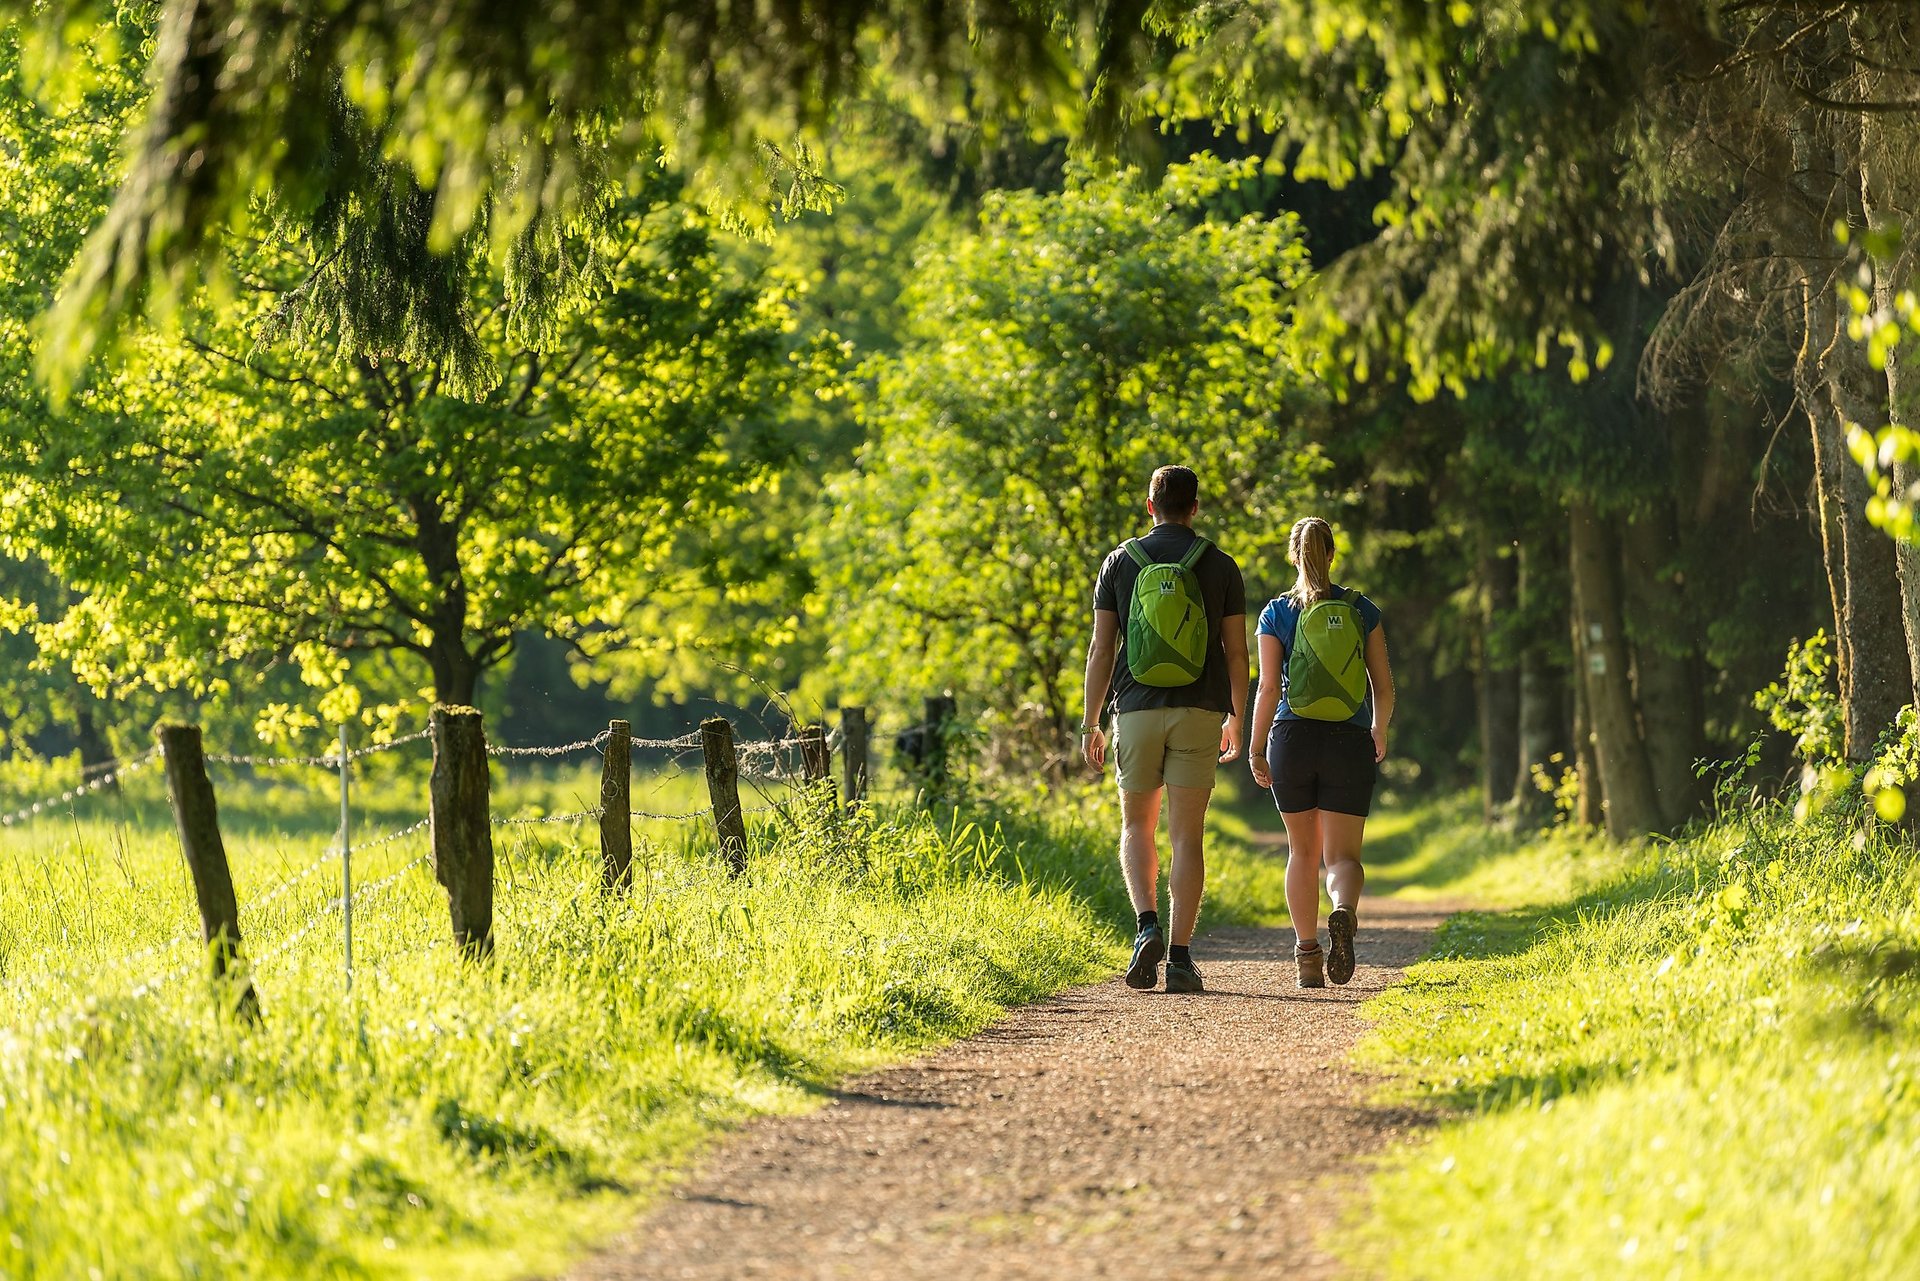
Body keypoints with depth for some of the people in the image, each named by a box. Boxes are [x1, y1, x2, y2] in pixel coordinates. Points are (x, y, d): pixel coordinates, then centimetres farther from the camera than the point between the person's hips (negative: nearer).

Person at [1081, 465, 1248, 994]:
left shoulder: (1120, 562, 3)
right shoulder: (1220, 566, 2)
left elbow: (1101, 648, 0)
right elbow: (1236, 652, 3)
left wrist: (1090, 723, 6)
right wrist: (1236, 718, 16)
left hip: (1136, 710, 0)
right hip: (1198, 712, 0)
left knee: (1137, 827, 14)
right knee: (1186, 836, 1)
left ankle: (1146, 927, -9)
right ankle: (1180, 957, -4)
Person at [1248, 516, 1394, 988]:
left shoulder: (1276, 614, -1)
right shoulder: (1362, 610, 2)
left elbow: (1269, 688, -6)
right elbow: (1383, 686, 4)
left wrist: (1255, 750, 2)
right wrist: (1380, 734, 21)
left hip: (1293, 738, 0)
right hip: (1349, 741, 0)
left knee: (1302, 852, 16)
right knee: (1342, 856, 2)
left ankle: (1307, 956, 13)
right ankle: (1344, 913, -31)